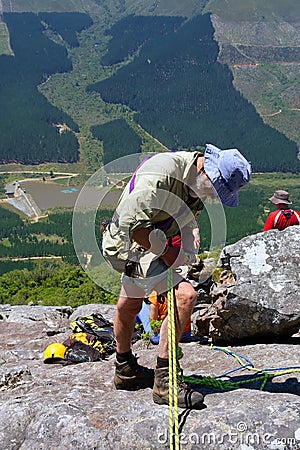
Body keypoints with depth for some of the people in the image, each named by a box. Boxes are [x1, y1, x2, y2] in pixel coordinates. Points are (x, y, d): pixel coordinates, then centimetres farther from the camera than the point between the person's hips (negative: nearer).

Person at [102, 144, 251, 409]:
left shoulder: (197, 180, -2)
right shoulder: (163, 173, -31)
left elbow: (188, 217, 15)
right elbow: (131, 222, -31)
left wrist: (189, 251, -1)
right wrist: (165, 252, -25)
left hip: (154, 243, 10)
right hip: (130, 245, -10)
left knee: (129, 306, 26)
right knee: (185, 295, -23)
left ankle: (126, 370, 44)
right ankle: (164, 381, -14)